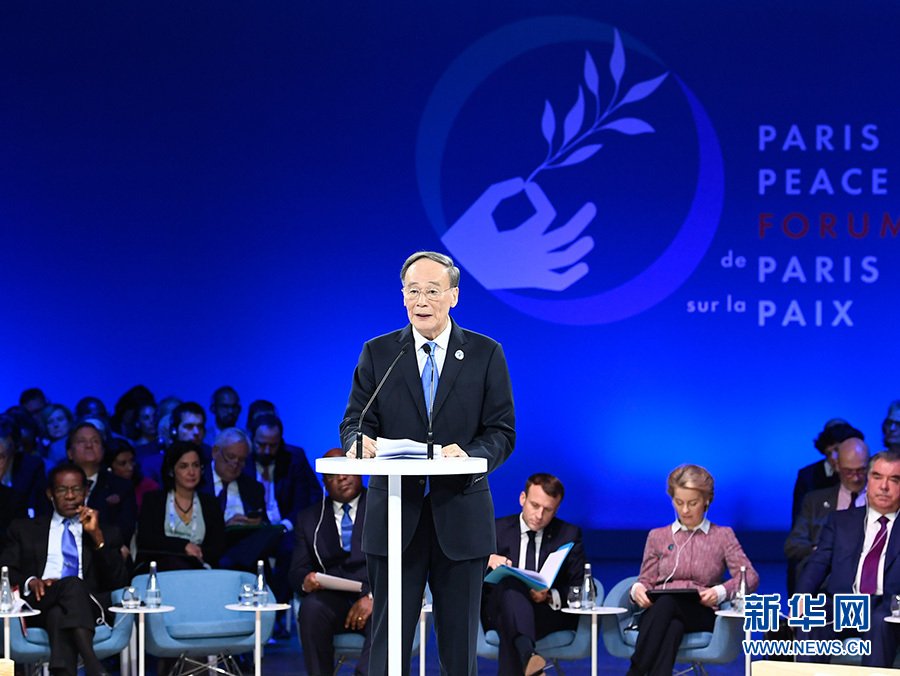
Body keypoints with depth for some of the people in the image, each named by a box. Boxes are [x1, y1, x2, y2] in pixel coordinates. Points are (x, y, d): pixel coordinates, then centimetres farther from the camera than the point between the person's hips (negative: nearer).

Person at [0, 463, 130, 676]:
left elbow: (119, 582, 10)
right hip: (39, 603, -1)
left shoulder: (106, 534, 26)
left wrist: (97, 536, 1)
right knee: (72, 584, -37)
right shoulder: (25, 529, 28)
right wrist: (30, 582, -9)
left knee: (59, 615, -38)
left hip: (88, 608, 1)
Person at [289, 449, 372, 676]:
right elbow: (296, 571, 15)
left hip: (378, 599, -2)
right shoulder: (310, 519, 22)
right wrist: (305, 581, -12)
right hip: (334, 601, 2)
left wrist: (373, 597, -17)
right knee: (312, 606, -32)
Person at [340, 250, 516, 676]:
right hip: (395, 515, 0)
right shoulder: (377, 353, 8)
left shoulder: (486, 354, 5)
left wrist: (469, 455, -20)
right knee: (388, 638, 0)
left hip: (460, 516, 0)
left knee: (459, 642, 5)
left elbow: (502, 432, 1)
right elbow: (355, 420, 5)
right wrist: (359, 441, -19)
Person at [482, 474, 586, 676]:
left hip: (549, 613, 0)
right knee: (510, 583, -38)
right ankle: (526, 654, -66)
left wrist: (550, 596, -16)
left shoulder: (569, 535, 16)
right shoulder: (496, 529, 16)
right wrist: (487, 561, -17)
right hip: (497, 611, 0)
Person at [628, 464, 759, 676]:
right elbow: (647, 580, 22)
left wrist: (721, 592, -16)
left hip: (700, 614, -2)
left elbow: (750, 577, 6)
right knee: (673, 629, -40)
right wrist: (638, 588, -5)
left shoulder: (722, 536, 19)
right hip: (658, 610, 2)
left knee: (667, 602, -39)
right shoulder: (658, 537, 25)